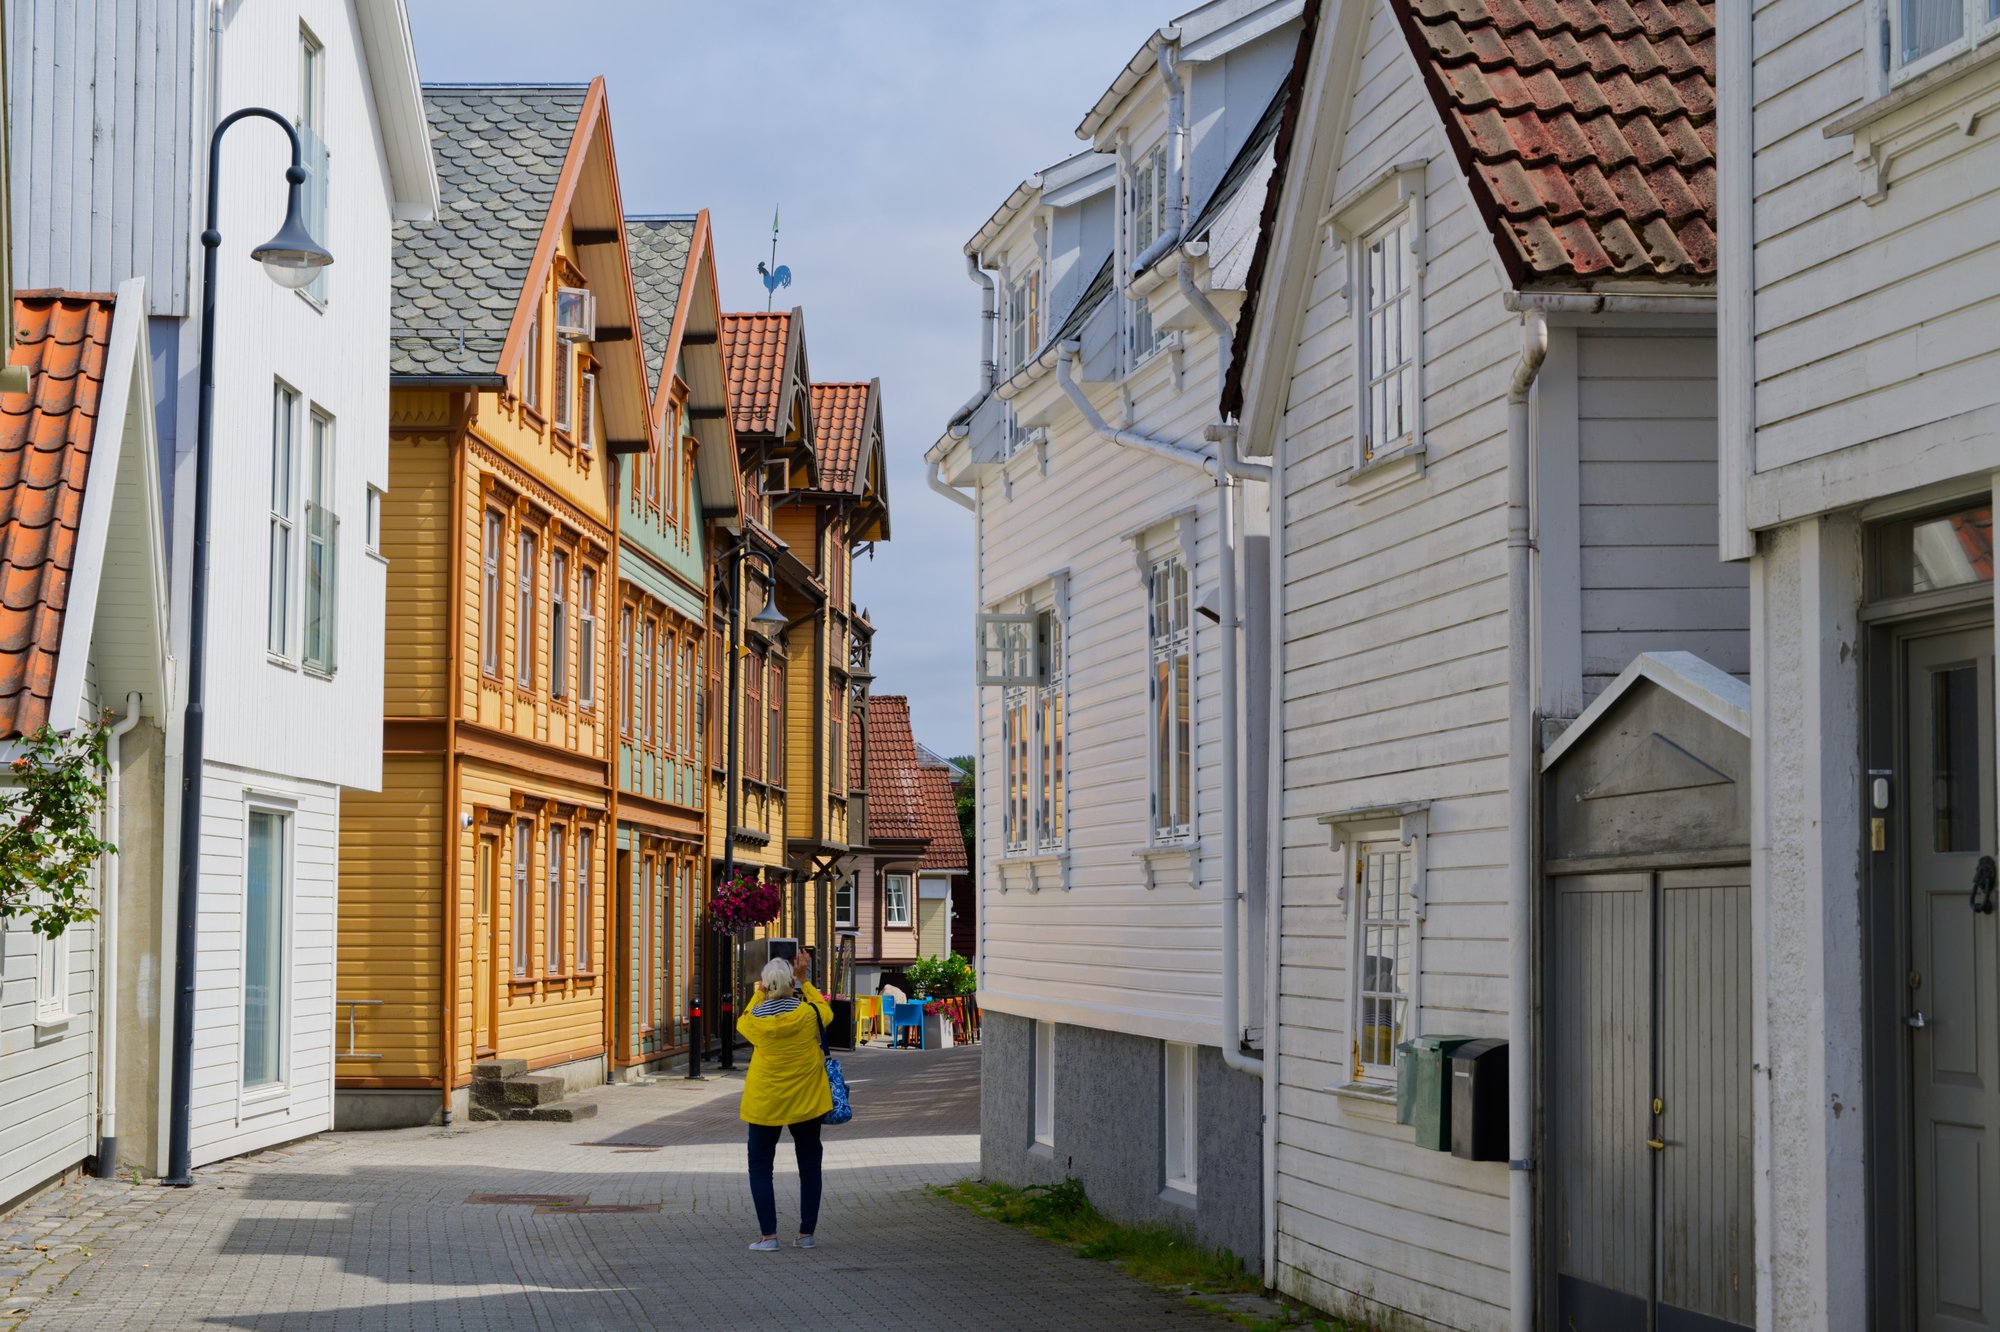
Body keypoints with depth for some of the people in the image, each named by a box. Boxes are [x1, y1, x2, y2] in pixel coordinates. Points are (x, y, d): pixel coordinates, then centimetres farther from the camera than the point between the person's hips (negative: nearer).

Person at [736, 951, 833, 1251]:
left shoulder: (754, 1020, -14)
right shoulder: (808, 1013, -14)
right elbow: (826, 1010, 11)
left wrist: (760, 991, 16)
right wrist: (803, 980, 15)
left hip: (764, 1103, -1)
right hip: (806, 1102, 1)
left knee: (760, 1167, 9)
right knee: (809, 1166, 13)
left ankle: (768, 1235, 1)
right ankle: (806, 1234, 15)